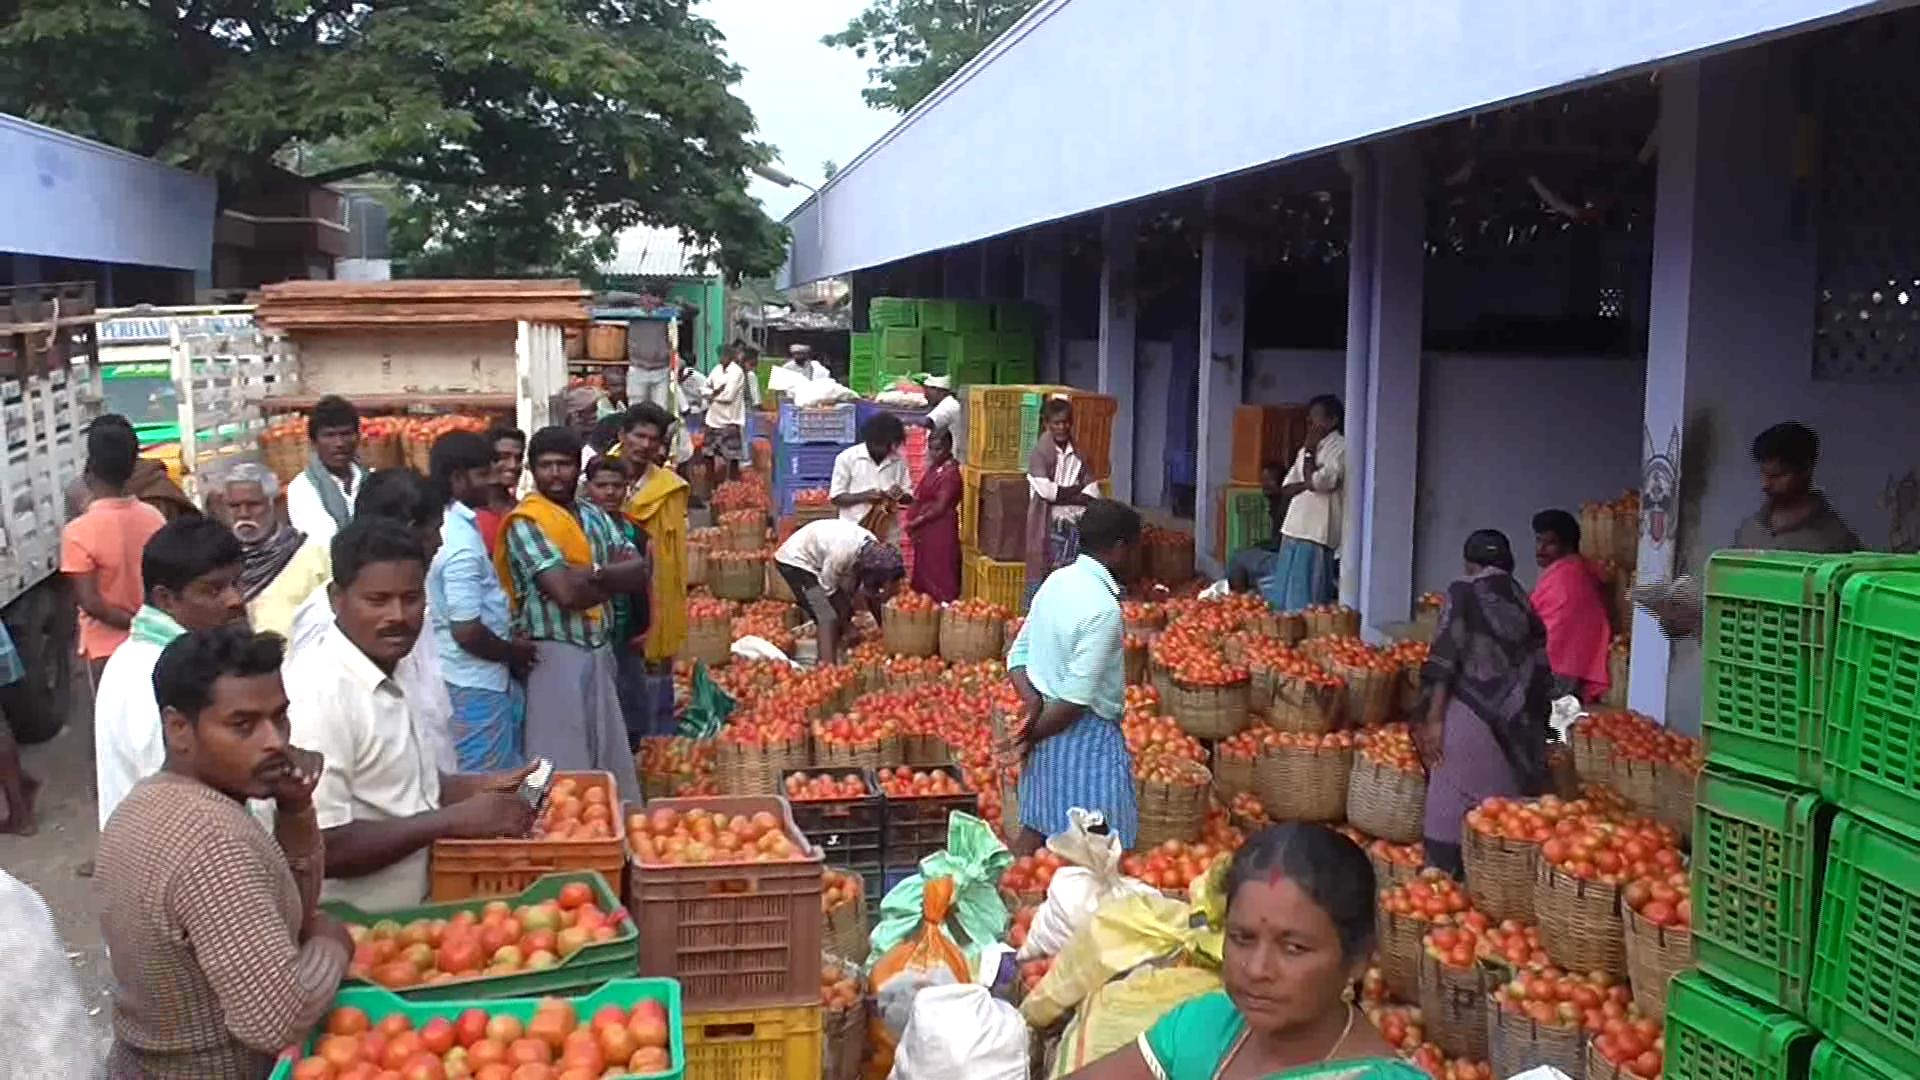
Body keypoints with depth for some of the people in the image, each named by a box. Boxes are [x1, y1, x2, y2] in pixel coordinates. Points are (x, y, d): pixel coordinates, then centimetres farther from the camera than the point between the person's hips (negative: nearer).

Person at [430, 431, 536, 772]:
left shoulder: (456, 526, 6)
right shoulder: (463, 543, -23)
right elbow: (467, 631, -25)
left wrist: (509, 645, 11)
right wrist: (513, 653, -9)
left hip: (474, 679, 9)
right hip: (476, 685, -9)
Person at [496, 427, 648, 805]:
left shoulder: (594, 515, 11)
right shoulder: (526, 523, -11)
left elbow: (640, 572, 1)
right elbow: (567, 592, -21)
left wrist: (597, 573, -17)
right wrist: (616, 578, -5)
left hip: (598, 652, 7)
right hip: (556, 656, -7)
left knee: (612, 761, 14)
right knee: (565, 768, -1)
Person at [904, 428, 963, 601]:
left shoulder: (950, 473, -14)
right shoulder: (933, 468, 12)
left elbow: (940, 508, -17)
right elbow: (921, 499, 13)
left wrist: (915, 522, -11)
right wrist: (913, 521, -1)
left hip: (940, 532, -9)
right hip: (925, 531, 9)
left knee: (939, 578, -4)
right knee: (923, 575, 12)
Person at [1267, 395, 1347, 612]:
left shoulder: (1341, 448, -9)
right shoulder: (1308, 449, 17)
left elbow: (1315, 482, -21)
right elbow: (1286, 489, 12)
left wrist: (1310, 451, -6)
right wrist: (1307, 483, -7)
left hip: (1317, 533, -8)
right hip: (1295, 529, 8)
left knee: (1306, 603, -6)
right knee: (1284, 598, 10)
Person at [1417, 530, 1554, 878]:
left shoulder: (1462, 592, 2)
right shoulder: (1524, 606, 14)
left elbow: (1446, 660, -8)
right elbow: (1541, 674, 11)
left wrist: (1434, 718, -8)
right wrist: (1532, 725, 18)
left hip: (1469, 715, -5)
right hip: (1517, 725, 5)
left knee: (1453, 815, -3)